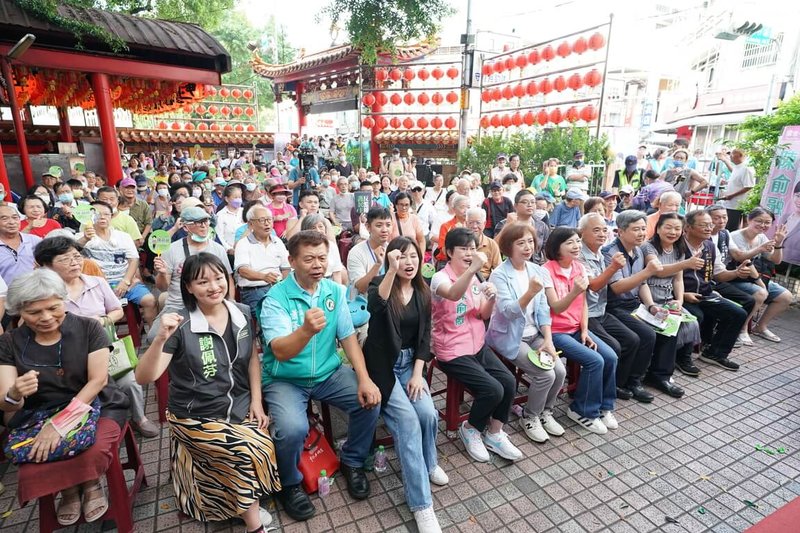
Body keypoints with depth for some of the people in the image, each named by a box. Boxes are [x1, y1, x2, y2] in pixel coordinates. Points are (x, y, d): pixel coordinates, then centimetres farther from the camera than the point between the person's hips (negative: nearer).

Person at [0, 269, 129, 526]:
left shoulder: (88, 328, -8)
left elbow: (98, 380, -13)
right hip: (40, 415, 3)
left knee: (94, 451, -31)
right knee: (35, 453, -28)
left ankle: (91, 484, 5)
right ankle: (70, 489, 5)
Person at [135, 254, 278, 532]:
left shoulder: (242, 313, -3)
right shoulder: (180, 326, -16)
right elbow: (144, 377, -20)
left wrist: (256, 401, 1)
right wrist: (160, 339, -37)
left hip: (240, 406, 4)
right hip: (196, 416, -4)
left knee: (265, 445, -18)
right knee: (251, 451, -21)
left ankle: (244, 504, 14)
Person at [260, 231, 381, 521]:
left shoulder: (335, 291, -3)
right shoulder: (276, 297, -17)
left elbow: (348, 337, -2)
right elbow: (280, 351, -28)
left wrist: (364, 379, -14)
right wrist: (306, 330, -49)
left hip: (329, 373, 4)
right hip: (285, 379, -4)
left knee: (370, 402, -14)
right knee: (293, 429, -28)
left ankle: (352, 461, 16)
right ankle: (289, 484, 7)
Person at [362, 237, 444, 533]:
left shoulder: (422, 292, 5)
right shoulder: (380, 284, -9)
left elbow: (424, 336, 5)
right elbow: (375, 307, -34)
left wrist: (417, 373, -5)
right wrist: (392, 271, -46)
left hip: (409, 362, 4)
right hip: (382, 364, -4)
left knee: (429, 414, -16)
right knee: (408, 422, -18)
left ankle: (428, 462, 18)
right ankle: (421, 505, -8)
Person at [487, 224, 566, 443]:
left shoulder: (537, 271, 3)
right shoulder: (499, 275, -16)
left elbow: (543, 309, 4)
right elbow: (508, 312, -25)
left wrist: (548, 340, -5)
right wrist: (530, 293, -39)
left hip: (534, 334, 6)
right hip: (509, 337, -6)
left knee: (560, 371, -9)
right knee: (546, 375, -16)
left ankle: (545, 412, 19)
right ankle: (530, 418, 10)